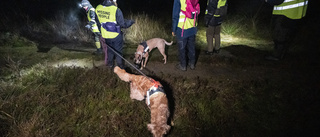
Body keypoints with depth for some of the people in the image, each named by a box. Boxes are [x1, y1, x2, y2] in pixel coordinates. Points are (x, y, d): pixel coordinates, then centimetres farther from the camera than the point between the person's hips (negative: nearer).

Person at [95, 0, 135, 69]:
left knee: (110, 50, 26)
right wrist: (131, 22, 2)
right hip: (116, 36, -5)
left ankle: (110, 64, 41)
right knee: (118, 51, 15)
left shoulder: (98, 8, -8)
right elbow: (122, 24, -17)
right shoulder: (116, 10, -26)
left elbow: (98, 23, 5)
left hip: (106, 35, 5)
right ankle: (120, 66, 30)